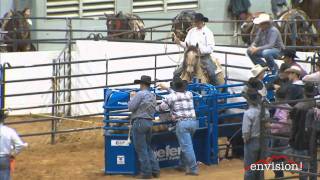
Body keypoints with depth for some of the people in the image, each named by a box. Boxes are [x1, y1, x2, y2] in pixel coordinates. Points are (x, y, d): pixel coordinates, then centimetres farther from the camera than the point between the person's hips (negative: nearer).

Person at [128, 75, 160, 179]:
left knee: (141, 149, -2)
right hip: (149, 123, 8)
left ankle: (146, 172, -1)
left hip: (139, 122, -8)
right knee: (148, 148, 17)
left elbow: (131, 107, -13)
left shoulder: (140, 94, -12)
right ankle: (155, 170, 13)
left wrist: (132, 97, 6)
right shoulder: (153, 96, 12)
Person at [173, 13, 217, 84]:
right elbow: (186, 45, 11)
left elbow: (210, 48, -11)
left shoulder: (208, 32, -4)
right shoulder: (192, 31, 10)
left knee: (212, 74, -25)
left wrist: (200, 50, -25)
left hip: (204, 57, -5)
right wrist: (179, 42, -8)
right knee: (176, 73, -2)